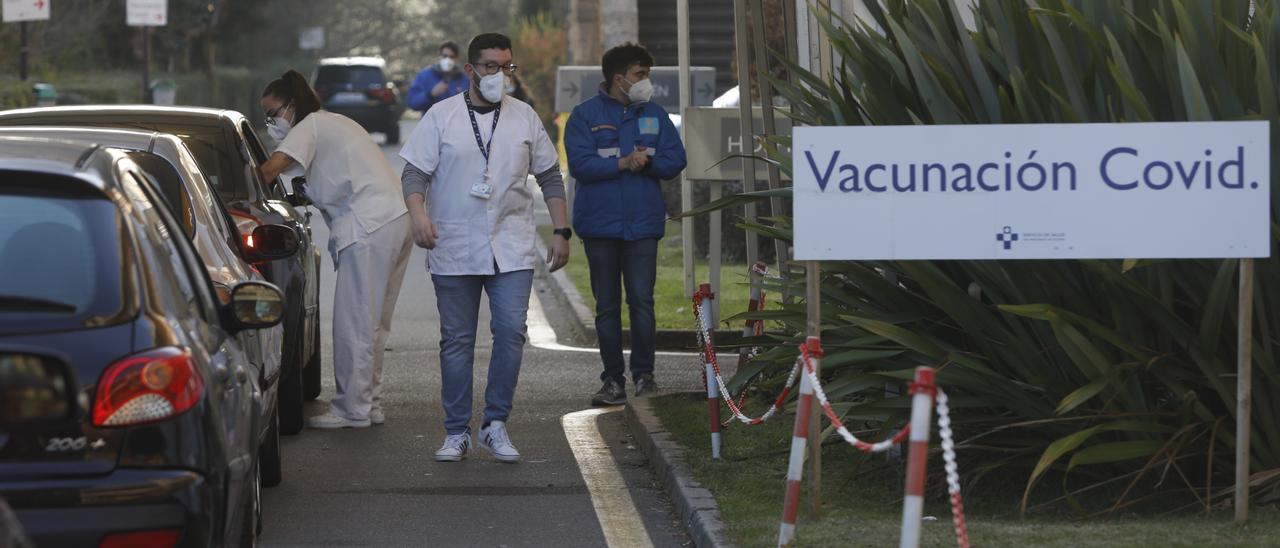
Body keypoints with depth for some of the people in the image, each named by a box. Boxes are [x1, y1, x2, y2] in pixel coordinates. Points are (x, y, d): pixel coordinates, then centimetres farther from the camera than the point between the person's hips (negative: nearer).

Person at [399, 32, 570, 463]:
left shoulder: (524, 118, 9)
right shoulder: (442, 117, 2)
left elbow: (550, 177, 15)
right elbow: (414, 172, 0)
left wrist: (562, 232, 10)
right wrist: (418, 213, -19)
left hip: (511, 250, 1)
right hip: (454, 251, -1)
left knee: (511, 331, -11)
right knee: (457, 341, 3)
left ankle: (495, 424, 0)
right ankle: (456, 433, 10)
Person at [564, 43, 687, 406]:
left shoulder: (654, 115, 10)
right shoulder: (586, 115, 1)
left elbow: (675, 160, 5)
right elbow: (580, 163, -10)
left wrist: (648, 162, -13)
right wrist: (622, 163, -18)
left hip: (643, 225, 1)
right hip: (600, 224, -1)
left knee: (642, 301, -7)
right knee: (607, 306, 4)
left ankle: (644, 374, 2)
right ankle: (613, 380, 9)